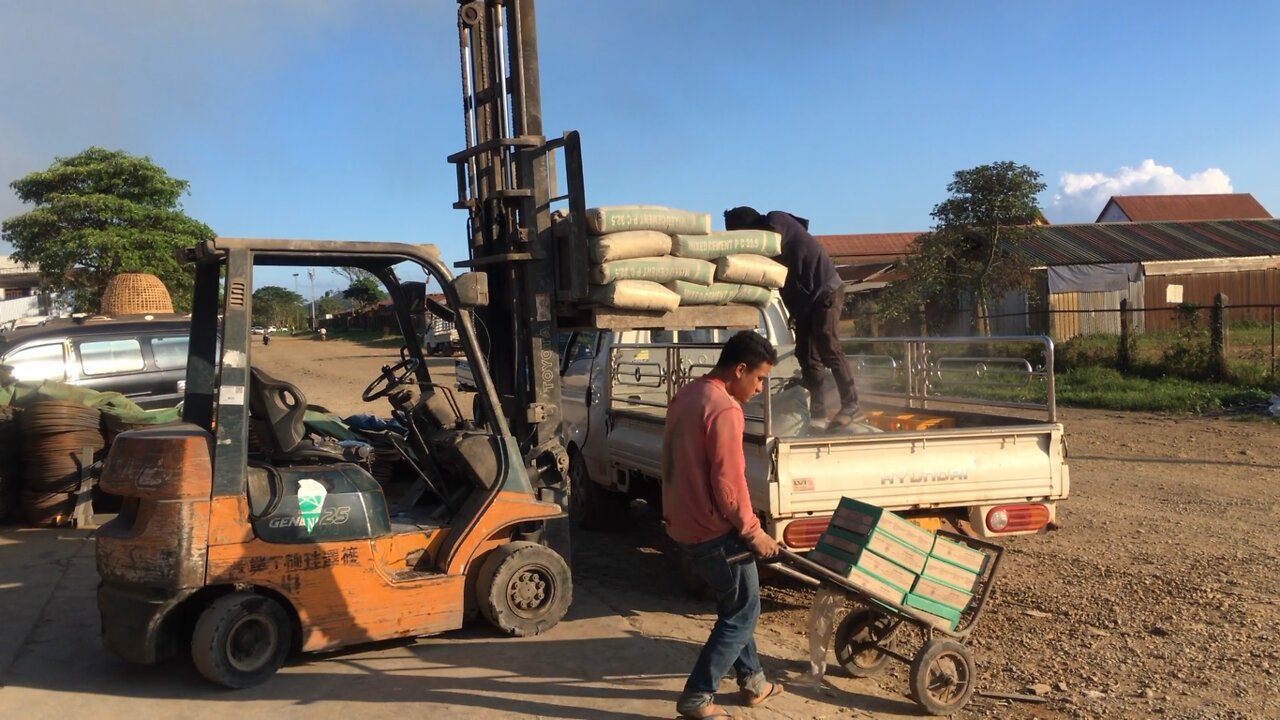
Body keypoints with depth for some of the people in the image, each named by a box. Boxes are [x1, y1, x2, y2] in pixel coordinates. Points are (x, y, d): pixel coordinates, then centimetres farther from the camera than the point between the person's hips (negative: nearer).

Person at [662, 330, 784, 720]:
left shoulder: (686, 396, 9)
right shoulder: (724, 410, -21)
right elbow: (728, 484, -24)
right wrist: (753, 532, -12)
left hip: (685, 524, 10)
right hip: (714, 530, -10)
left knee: (736, 604, 22)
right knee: (742, 612, 5)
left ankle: (752, 680, 34)